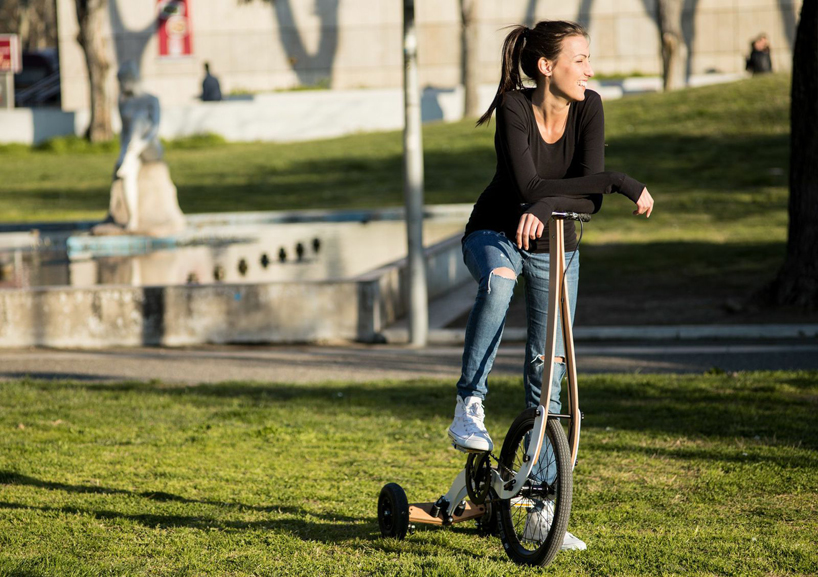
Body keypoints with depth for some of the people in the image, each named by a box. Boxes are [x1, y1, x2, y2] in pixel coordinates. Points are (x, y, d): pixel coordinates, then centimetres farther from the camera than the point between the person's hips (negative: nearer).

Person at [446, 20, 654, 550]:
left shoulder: (588, 108, -15)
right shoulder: (514, 108, -23)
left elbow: (590, 197, -22)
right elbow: (528, 187, -33)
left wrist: (544, 209, -41)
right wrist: (618, 181, -38)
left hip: (556, 246, 3)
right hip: (495, 234, -3)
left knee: (549, 374, 1)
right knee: (498, 281, -41)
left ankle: (541, 510, 9)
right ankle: (470, 406, -31)